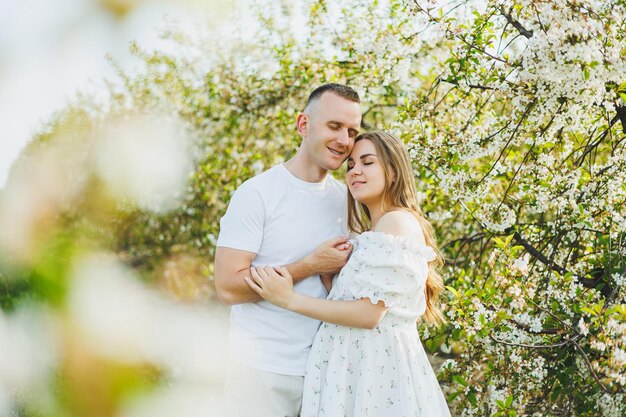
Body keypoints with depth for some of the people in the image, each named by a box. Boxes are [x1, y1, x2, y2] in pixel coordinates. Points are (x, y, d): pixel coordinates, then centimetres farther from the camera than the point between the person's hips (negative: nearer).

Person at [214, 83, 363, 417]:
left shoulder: (345, 198, 7)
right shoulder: (257, 194, -10)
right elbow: (228, 287, -17)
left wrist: (342, 271, -8)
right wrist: (312, 265, -16)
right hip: (263, 370, -5)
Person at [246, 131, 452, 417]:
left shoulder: (397, 222, -13)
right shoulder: (375, 231, 17)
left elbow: (369, 313, -19)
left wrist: (290, 299, -14)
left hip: (375, 364, -9)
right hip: (362, 363, 9)